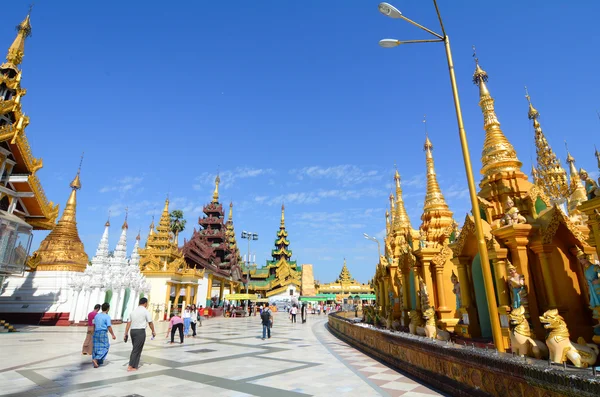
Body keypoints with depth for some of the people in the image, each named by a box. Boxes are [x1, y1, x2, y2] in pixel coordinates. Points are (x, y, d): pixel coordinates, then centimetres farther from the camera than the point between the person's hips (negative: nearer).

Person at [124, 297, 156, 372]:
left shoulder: (133, 311, 12)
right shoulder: (145, 311, -4)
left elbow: (128, 323, 7)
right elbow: (150, 323, -1)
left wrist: (126, 334, 9)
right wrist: (153, 331, 12)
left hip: (132, 331, 6)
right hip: (140, 331, -6)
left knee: (136, 349, 16)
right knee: (137, 349, 0)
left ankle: (135, 365, 20)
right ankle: (131, 366, -1)